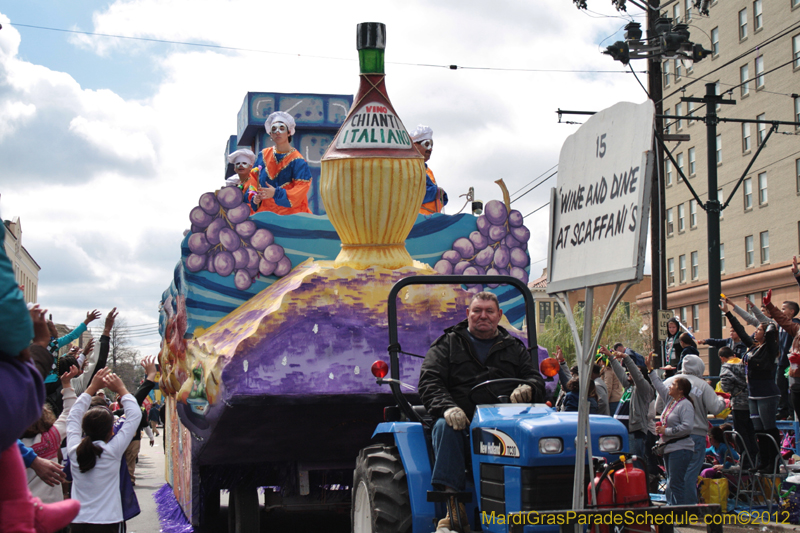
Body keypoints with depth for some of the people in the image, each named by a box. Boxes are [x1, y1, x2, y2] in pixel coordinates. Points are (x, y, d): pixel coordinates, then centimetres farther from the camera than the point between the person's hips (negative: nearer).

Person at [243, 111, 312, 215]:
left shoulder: (297, 160, -3)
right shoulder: (263, 155, 12)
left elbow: (301, 188, -9)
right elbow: (253, 178, 16)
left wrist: (276, 193, -20)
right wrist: (254, 197, -3)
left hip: (289, 212, -3)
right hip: (264, 211, 4)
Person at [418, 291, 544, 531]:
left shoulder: (514, 348, 24)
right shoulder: (447, 344, 16)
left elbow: (536, 379, 16)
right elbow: (429, 382, 3)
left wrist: (527, 389, -11)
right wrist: (447, 407, -18)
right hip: (461, 420, -1)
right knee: (445, 427, -36)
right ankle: (453, 506, -36)